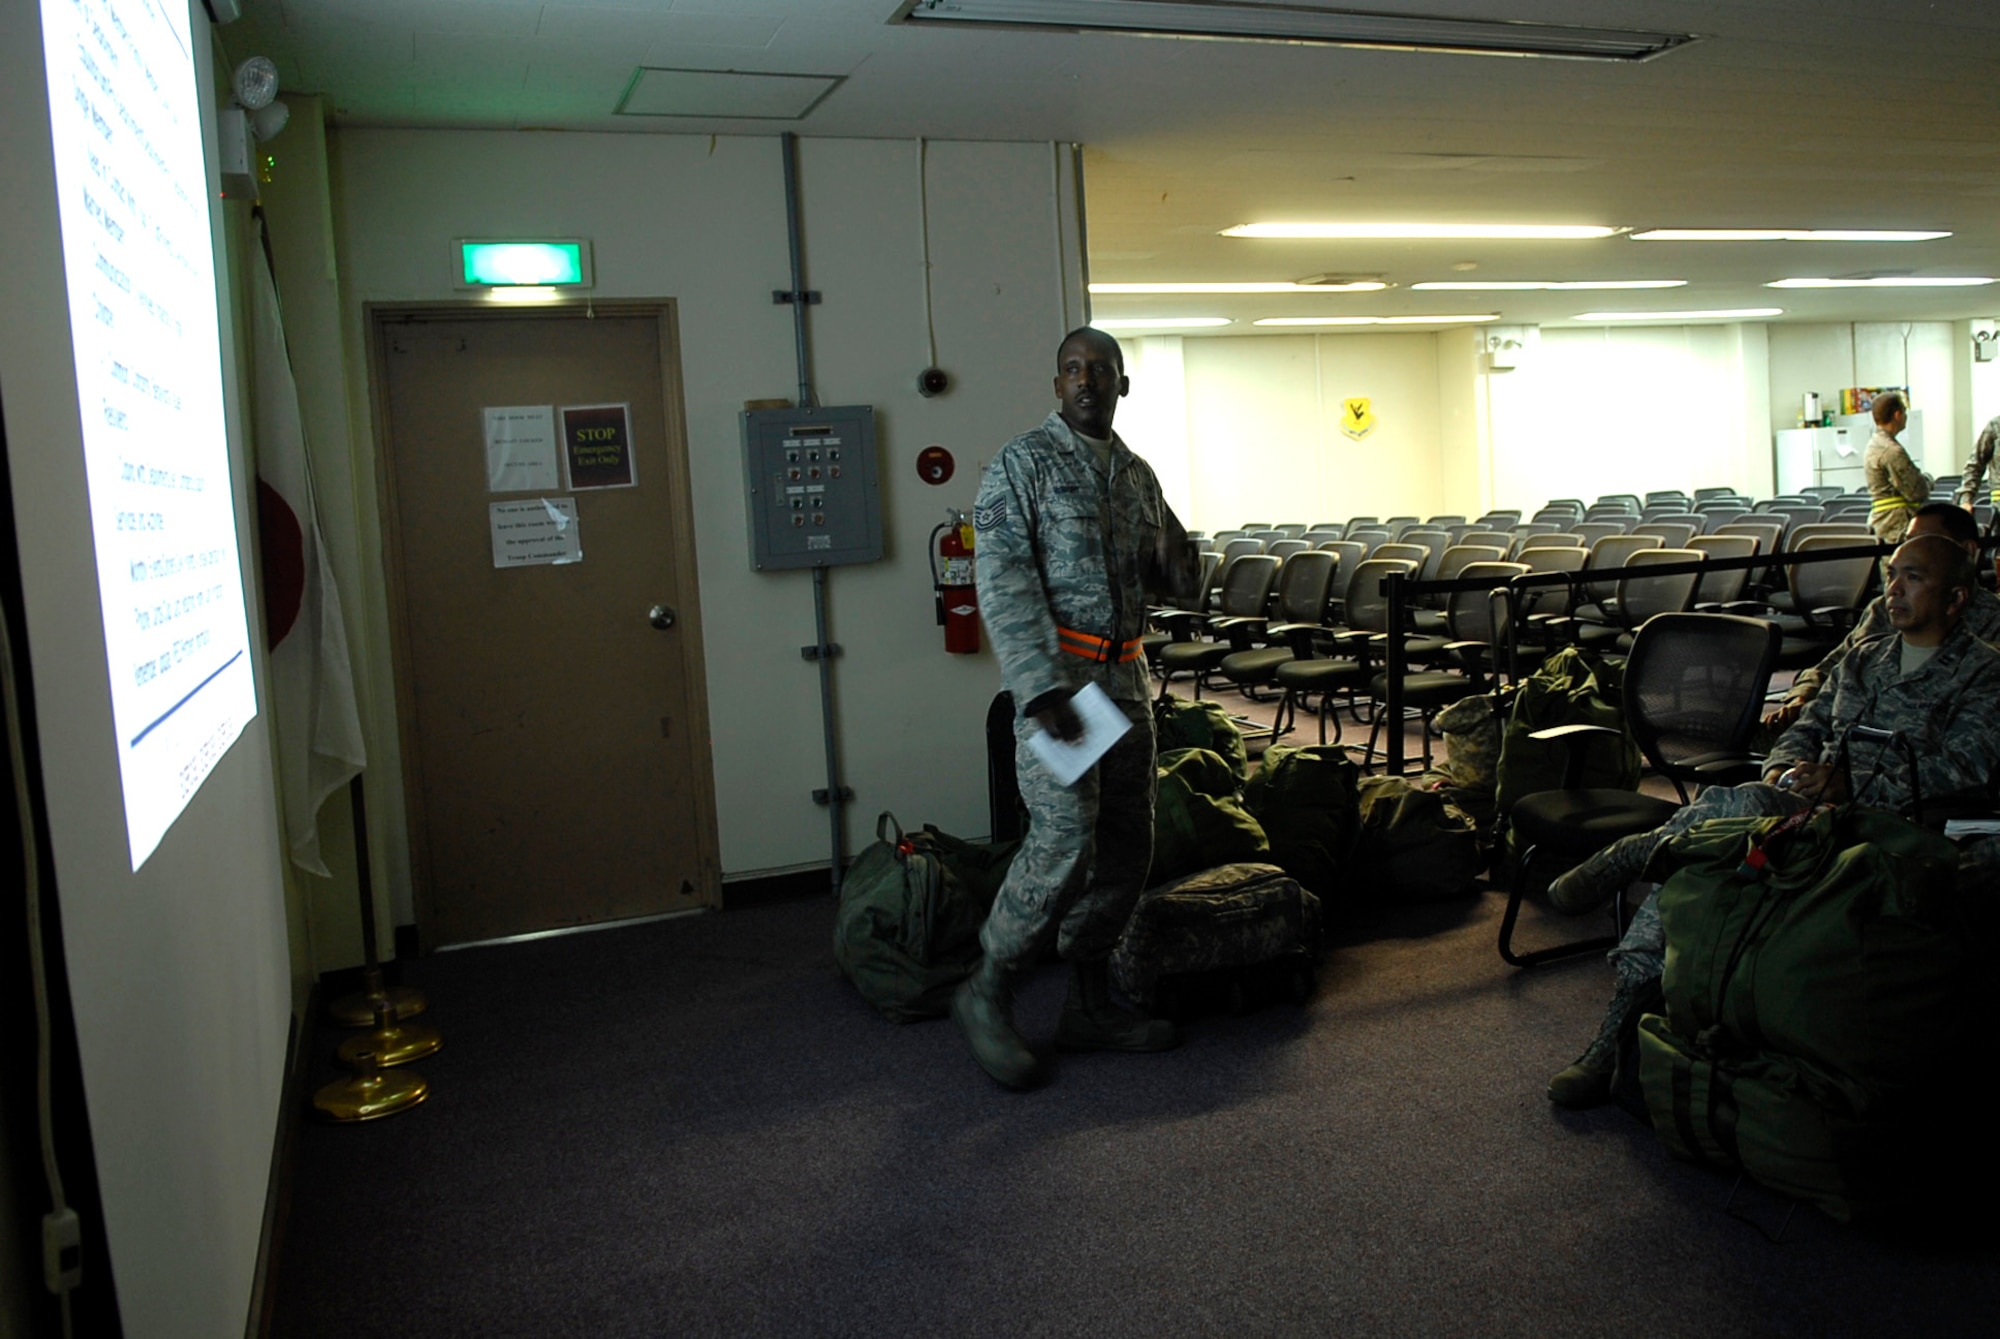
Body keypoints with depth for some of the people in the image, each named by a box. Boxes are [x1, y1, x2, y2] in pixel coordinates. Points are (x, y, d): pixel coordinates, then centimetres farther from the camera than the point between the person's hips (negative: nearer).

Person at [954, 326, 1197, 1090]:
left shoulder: (1137, 476, 15)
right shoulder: (1022, 465, -6)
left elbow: (1172, 578, 23)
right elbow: (1003, 584, -15)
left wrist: (1174, 564, -3)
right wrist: (1040, 690, -25)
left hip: (1125, 676, 8)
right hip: (1054, 673, -7)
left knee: (1127, 845, 8)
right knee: (1066, 839, -16)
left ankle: (1089, 1006, 21)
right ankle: (986, 995, 1)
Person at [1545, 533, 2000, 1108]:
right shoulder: (1862, 657, 27)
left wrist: (1853, 782, -18)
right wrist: (1785, 768, -1)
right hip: (1797, 804, 6)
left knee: (1738, 806, -40)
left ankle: (1632, 852, -16)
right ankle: (1619, 1031, -30)